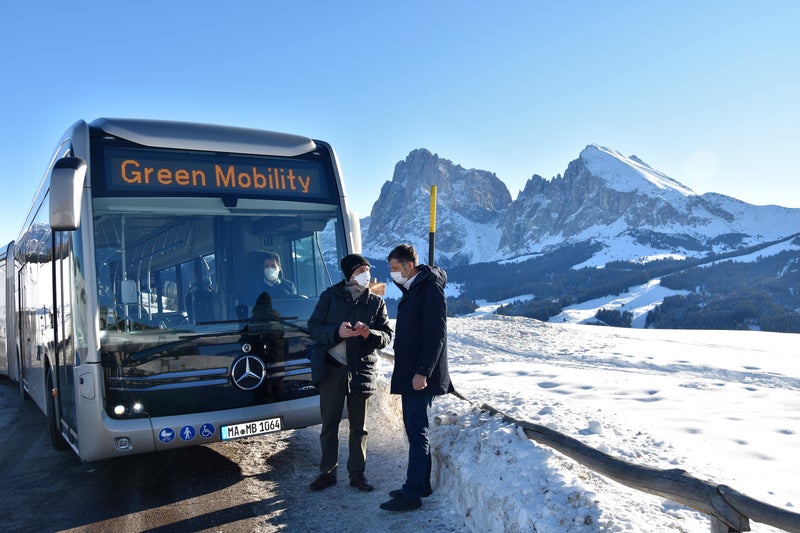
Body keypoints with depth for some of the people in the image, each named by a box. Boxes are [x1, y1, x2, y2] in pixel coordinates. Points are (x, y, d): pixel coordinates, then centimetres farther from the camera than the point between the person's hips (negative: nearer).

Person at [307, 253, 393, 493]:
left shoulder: (376, 302, 5)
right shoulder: (330, 296, 1)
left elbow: (387, 335, 1)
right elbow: (314, 327, -2)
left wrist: (369, 333, -20)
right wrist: (336, 332, -20)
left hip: (362, 371, 1)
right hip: (331, 369, -1)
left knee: (359, 426, 9)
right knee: (329, 424, 7)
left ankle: (357, 473, 21)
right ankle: (327, 472, 21)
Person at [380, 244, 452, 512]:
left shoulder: (431, 289, -13)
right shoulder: (412, 289, 17)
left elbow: (436, 335, -20)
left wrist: (423, 371, -23)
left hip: (421, 376, -10)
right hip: (409, 373, 10)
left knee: (417, 432, -6)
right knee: (414, 430, 14)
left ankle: (412, 494, 0)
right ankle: (421, 484, 24)